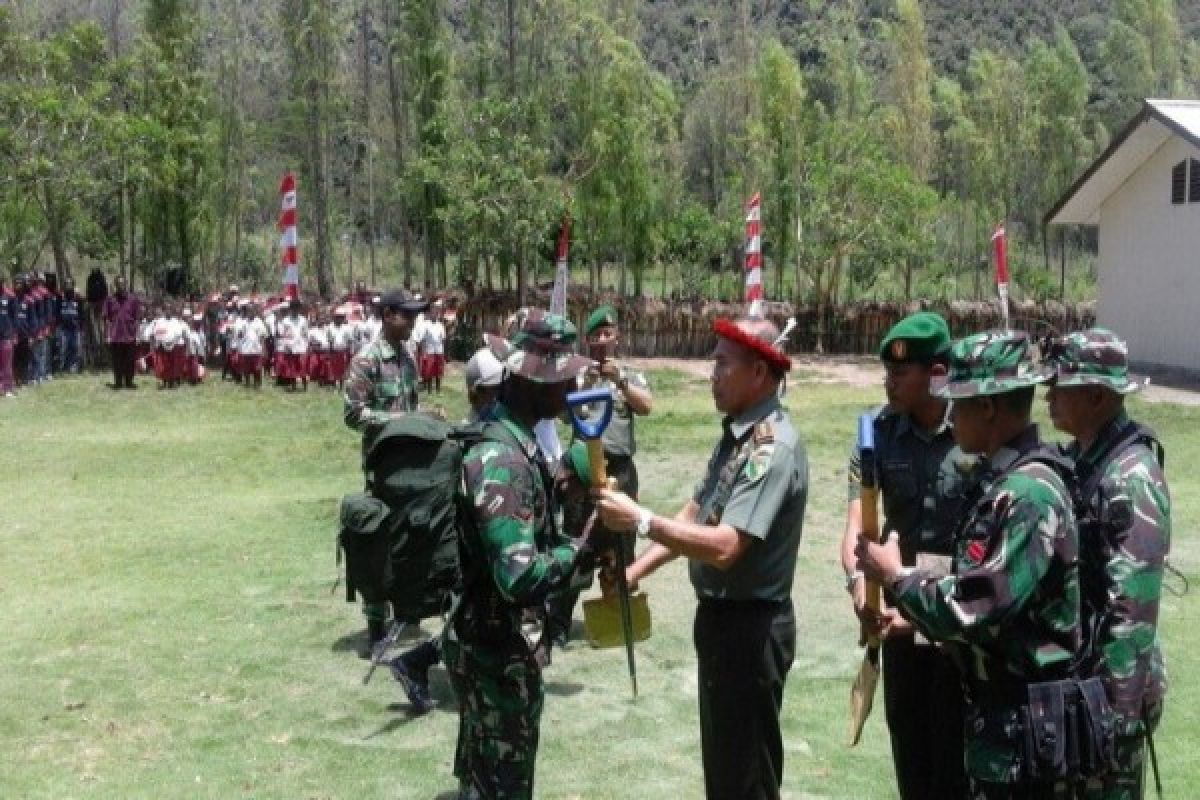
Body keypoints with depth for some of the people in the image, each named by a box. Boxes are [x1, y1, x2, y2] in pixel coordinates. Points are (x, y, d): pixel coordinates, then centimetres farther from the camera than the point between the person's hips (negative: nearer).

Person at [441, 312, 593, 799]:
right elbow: (520, 577, -34)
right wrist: (580, 544, -21)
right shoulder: (502, 460, -29)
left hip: (493, 634, 9)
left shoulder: (511, 440, 2)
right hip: (492, 641, -9)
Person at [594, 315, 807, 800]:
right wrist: (636, 571, 3)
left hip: (751, 627, -10)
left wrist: (639, 519, -26)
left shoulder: (773, 448, -25)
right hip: (721, 616, 10)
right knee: (722, 758, 24)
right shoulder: (736, 433, 8)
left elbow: (724, 546, -32)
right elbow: (694, 514, 13)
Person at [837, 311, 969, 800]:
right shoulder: (878, 433, -3)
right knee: (908, 743, 17)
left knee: (957, 754, 6)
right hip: (901, 616, 4)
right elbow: (856, 525, -8)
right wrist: (859, 580, -29)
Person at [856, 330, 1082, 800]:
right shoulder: (997, 479, 7)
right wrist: (912, 616, 7)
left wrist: (896, 576, -15)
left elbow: (977, 608, -28)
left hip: (1025, 721, -9)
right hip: (993, 706, 9)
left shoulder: (1030, 495, -24)